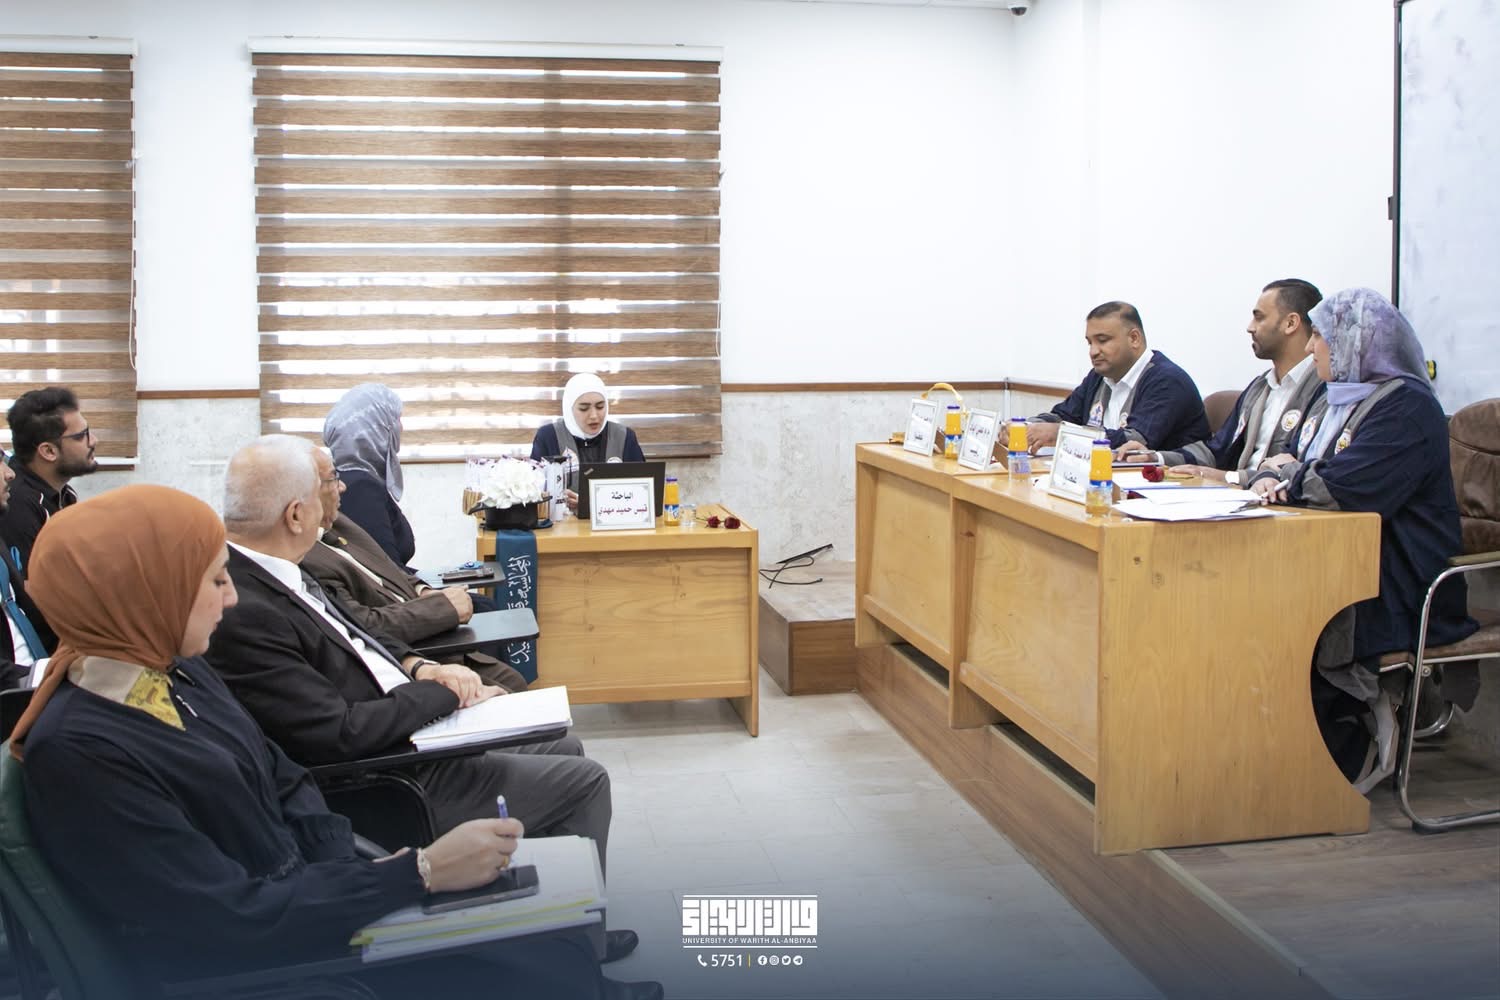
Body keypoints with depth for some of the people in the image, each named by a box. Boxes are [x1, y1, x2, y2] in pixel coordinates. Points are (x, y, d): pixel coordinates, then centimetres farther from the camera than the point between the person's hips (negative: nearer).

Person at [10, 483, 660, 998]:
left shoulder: (174, 671, 2)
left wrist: (359, 874, -9)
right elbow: (234, 921, -25)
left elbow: (283, 783, 10)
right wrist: (421, 871, -23)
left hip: (302, 893, 8)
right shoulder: (79, 752, -24)